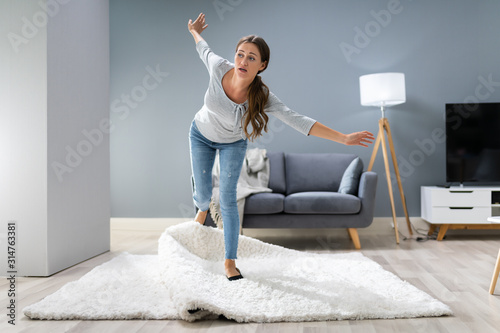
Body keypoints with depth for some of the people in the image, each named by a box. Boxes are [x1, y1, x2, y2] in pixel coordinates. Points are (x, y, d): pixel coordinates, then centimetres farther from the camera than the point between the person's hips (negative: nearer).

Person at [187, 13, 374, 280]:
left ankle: (230, 261, 7)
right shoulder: (219, 68, -31)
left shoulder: (262, 96, -34)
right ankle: (203, 209, 46)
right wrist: (194, 32, 15)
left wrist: (343, 138, -47)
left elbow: (298, 121, -39)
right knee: (203, 192, 4)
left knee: (228, 199, -7)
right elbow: (204, 49, -7)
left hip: (233, 143, -1)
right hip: (202, 135, 1)